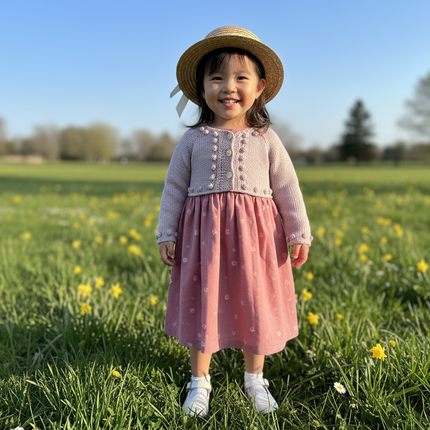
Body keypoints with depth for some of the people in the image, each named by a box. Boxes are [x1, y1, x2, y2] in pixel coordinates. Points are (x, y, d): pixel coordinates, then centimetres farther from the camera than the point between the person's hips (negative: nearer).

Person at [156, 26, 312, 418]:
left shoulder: (266, 140, 5)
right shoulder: (193, 139, 5)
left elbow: (287, 188, 5)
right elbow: (174, 188, 7)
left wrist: (299, 233, 0)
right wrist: (167, 234, 2)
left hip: (255, 233, 0)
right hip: (203, 232, 0)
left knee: (254, 306, 8)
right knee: (203, 304, 7)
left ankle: (255, 379, 31)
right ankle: (200, 382, 27)